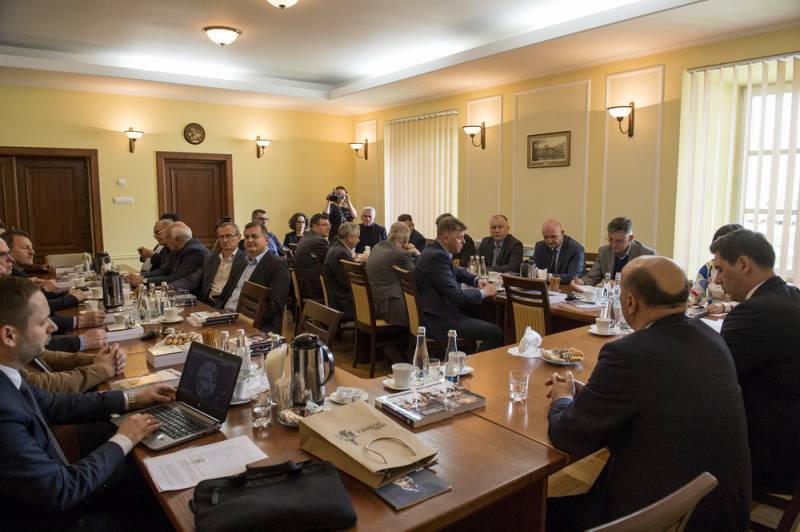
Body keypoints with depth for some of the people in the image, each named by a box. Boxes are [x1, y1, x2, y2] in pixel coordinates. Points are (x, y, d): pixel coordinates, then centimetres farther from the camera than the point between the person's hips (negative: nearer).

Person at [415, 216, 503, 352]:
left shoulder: (434, 251, 10)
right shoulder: (436, 256, -21)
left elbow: (457, 272, 27)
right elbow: (457, 295, -25)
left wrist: (477, 280, 9)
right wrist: (483, 292, -8)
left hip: (438, 313, 11)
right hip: (440, 321, -11)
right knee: (495, 333, -14)